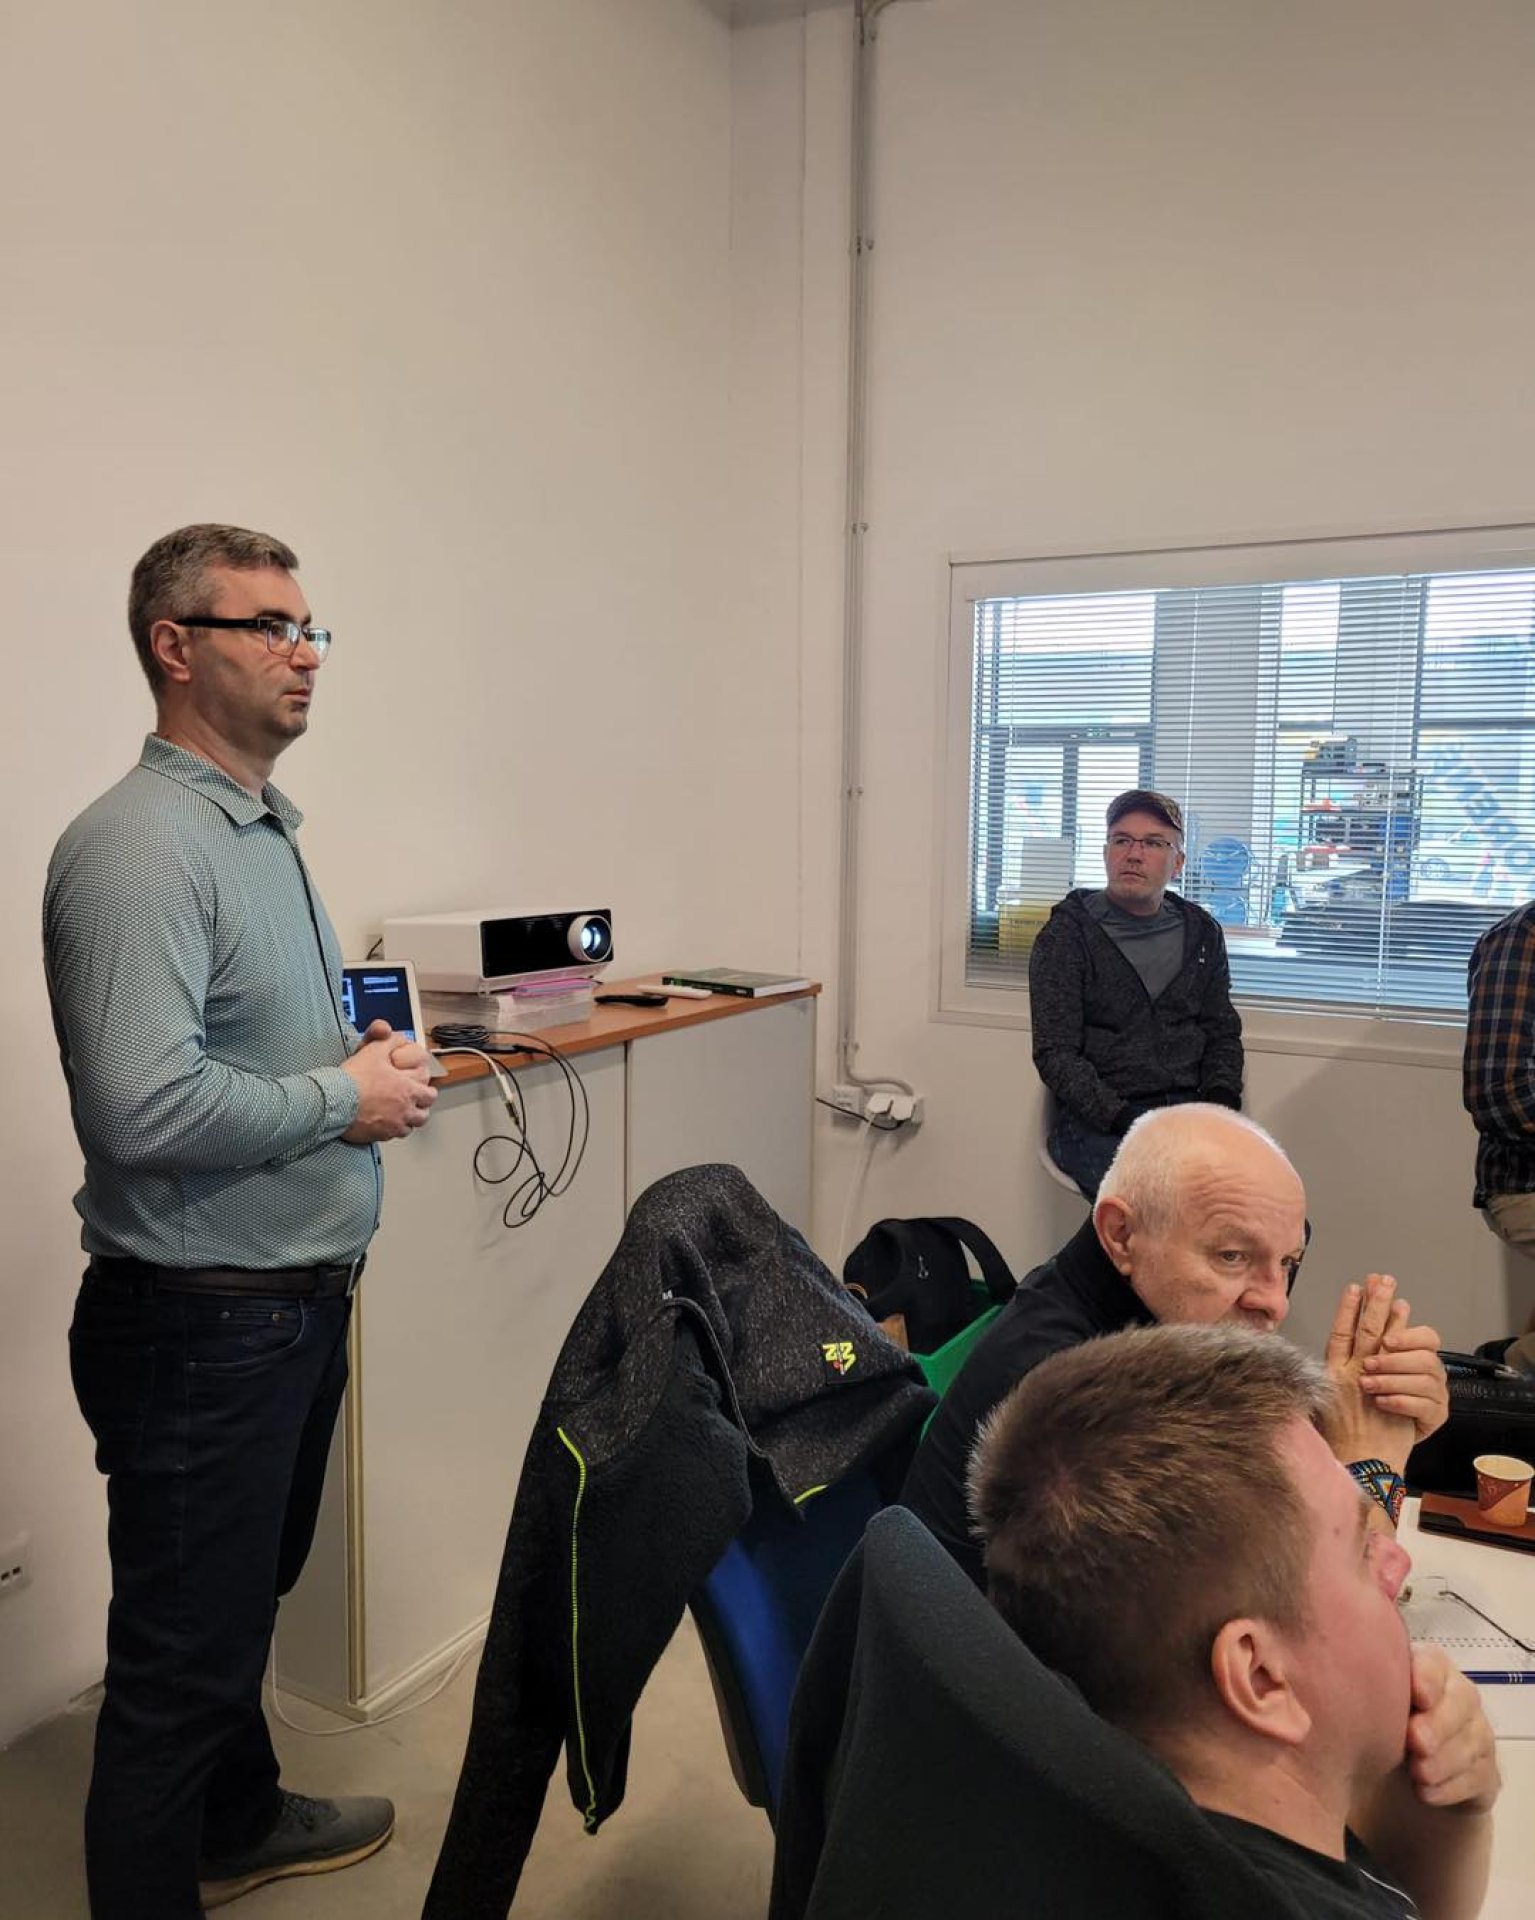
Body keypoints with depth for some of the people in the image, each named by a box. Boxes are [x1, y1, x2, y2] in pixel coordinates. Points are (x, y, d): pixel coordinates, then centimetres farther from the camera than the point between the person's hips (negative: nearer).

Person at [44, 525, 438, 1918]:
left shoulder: (268, 832, 11)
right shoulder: (138, 847, -21)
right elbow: (143, 1108, -32)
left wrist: (370, 1058, 3)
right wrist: (344, 1100, -18)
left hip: (300, 1302, 10)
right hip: (198, 1323, -10)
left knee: (250, 1597, 27)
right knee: (182, 1656, 7)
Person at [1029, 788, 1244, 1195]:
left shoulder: (1201, 934, 15)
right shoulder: (1066, 935, 0)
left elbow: (1223, 1034, 21)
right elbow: (1055, 1055, -6)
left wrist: (1221, 1099, -1)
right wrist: (1123, 1119, -18)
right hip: (1096, 1122, -4)